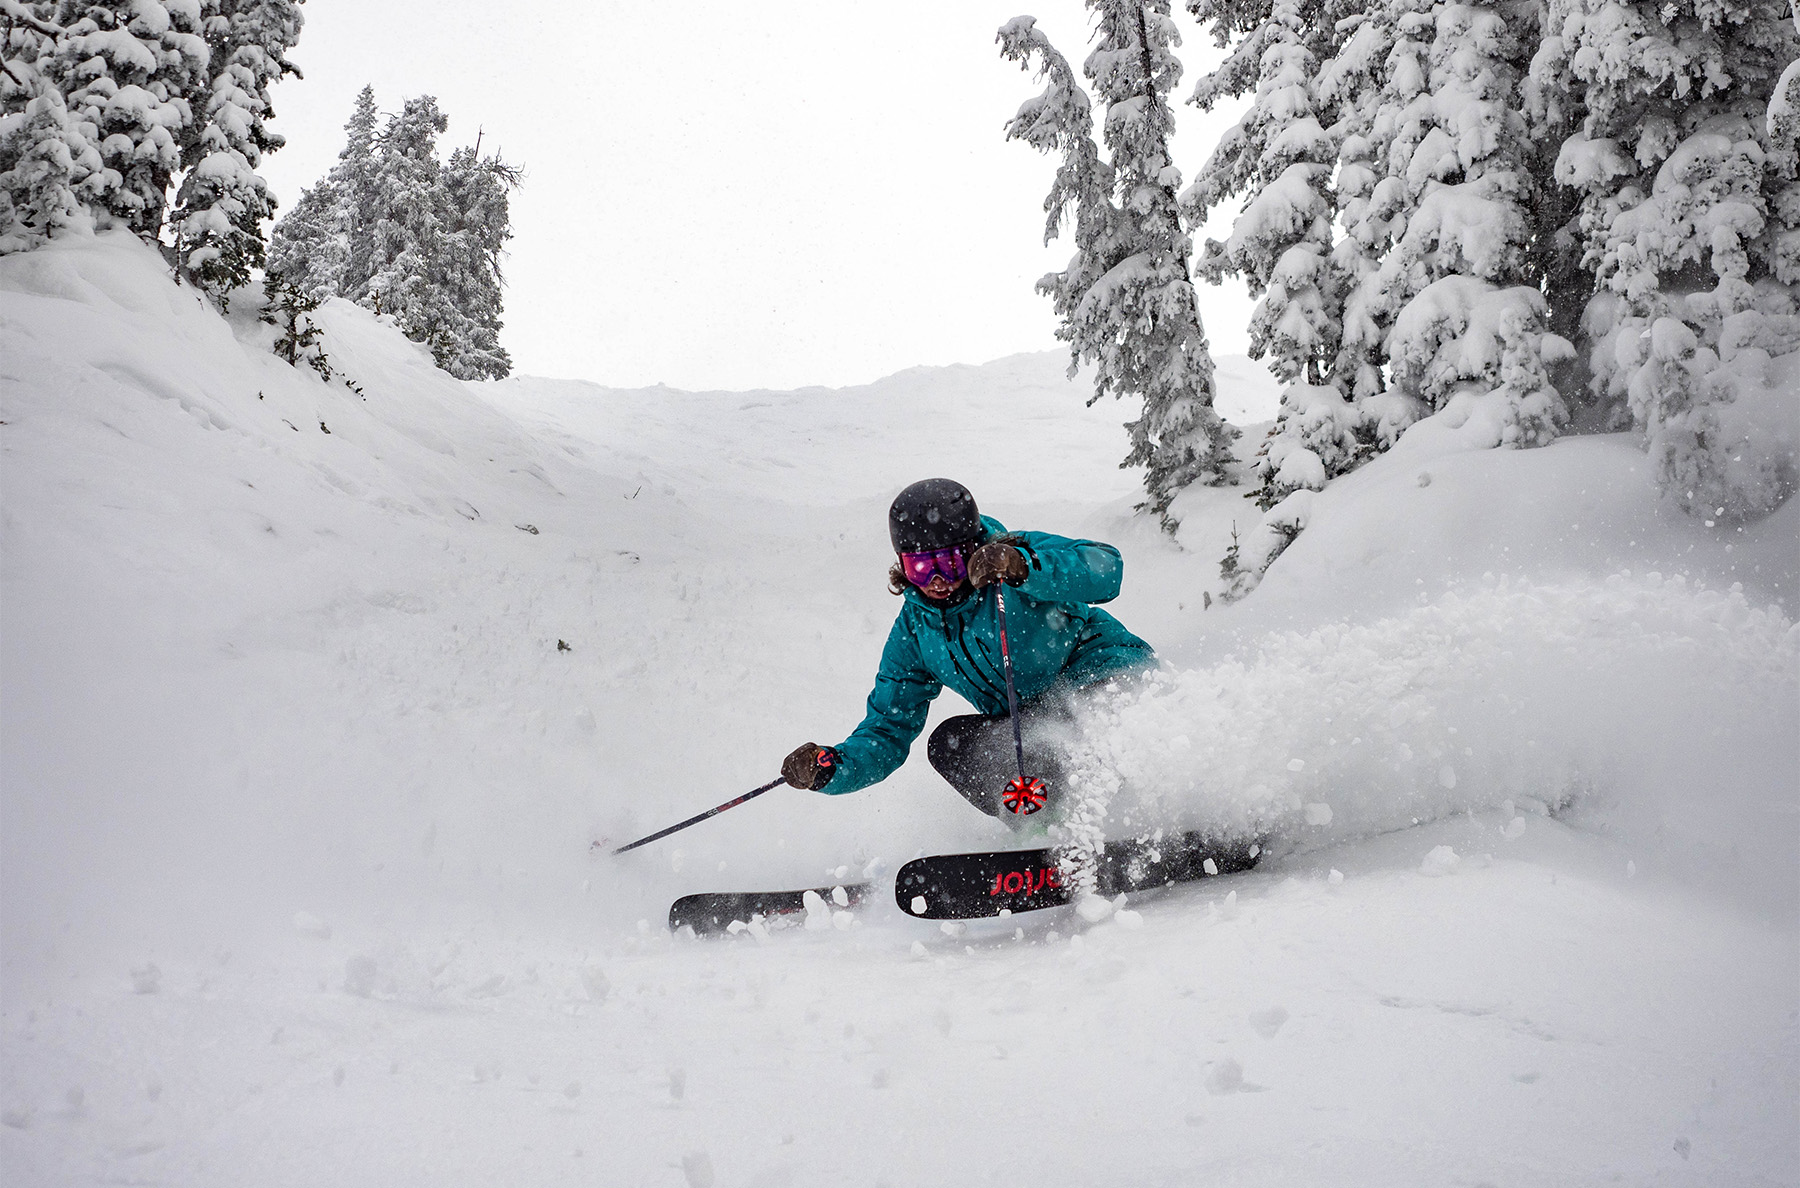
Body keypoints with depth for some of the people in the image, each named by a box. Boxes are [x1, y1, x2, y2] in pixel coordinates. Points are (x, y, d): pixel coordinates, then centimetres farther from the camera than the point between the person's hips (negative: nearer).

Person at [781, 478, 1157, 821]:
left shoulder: (1016, 554, -14)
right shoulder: (914, 631, 1)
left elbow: (1106, 569, -30)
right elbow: (888, 730, 3)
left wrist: (1024, 567, -44)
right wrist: (832, 769, -16)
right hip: (1035, 722, 7)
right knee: (950, 743, -13)